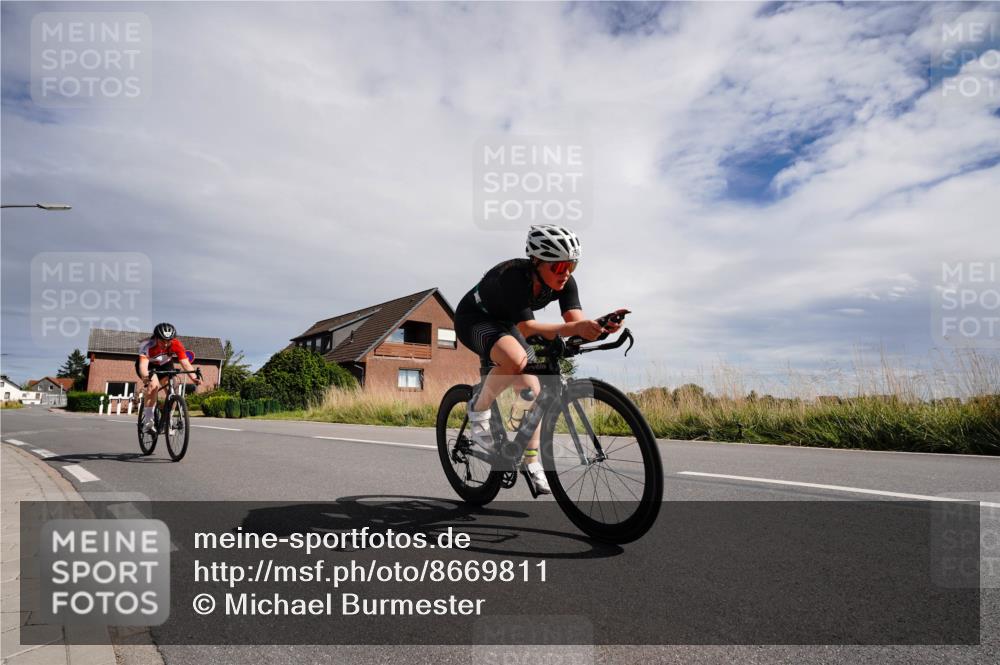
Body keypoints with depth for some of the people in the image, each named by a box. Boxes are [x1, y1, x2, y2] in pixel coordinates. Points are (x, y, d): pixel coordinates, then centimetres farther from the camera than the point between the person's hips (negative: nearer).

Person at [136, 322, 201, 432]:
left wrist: (194, 378, -51)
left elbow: (185, 363, -34)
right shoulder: (147, 344, -36)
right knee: (154, 385, -30)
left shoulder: (177, 345, -29)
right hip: (149, 365, -3)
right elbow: (143, 365, -46)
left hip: (165, 365, 3)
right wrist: (146, 378, -66)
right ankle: (148, 423, -23)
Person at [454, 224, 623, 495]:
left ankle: (531, 461, 12)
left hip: (505, 324, 7)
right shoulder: (514, 276, -36)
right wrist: (574, 328, -57)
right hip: (474, 319, -7)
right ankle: (479, 409, -11)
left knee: (532, 390, -3)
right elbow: (527, 328, -44)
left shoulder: (564, 282, -18)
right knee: (516, 359, -37)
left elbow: (577, 322, -27)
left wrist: (601, 325, -48)